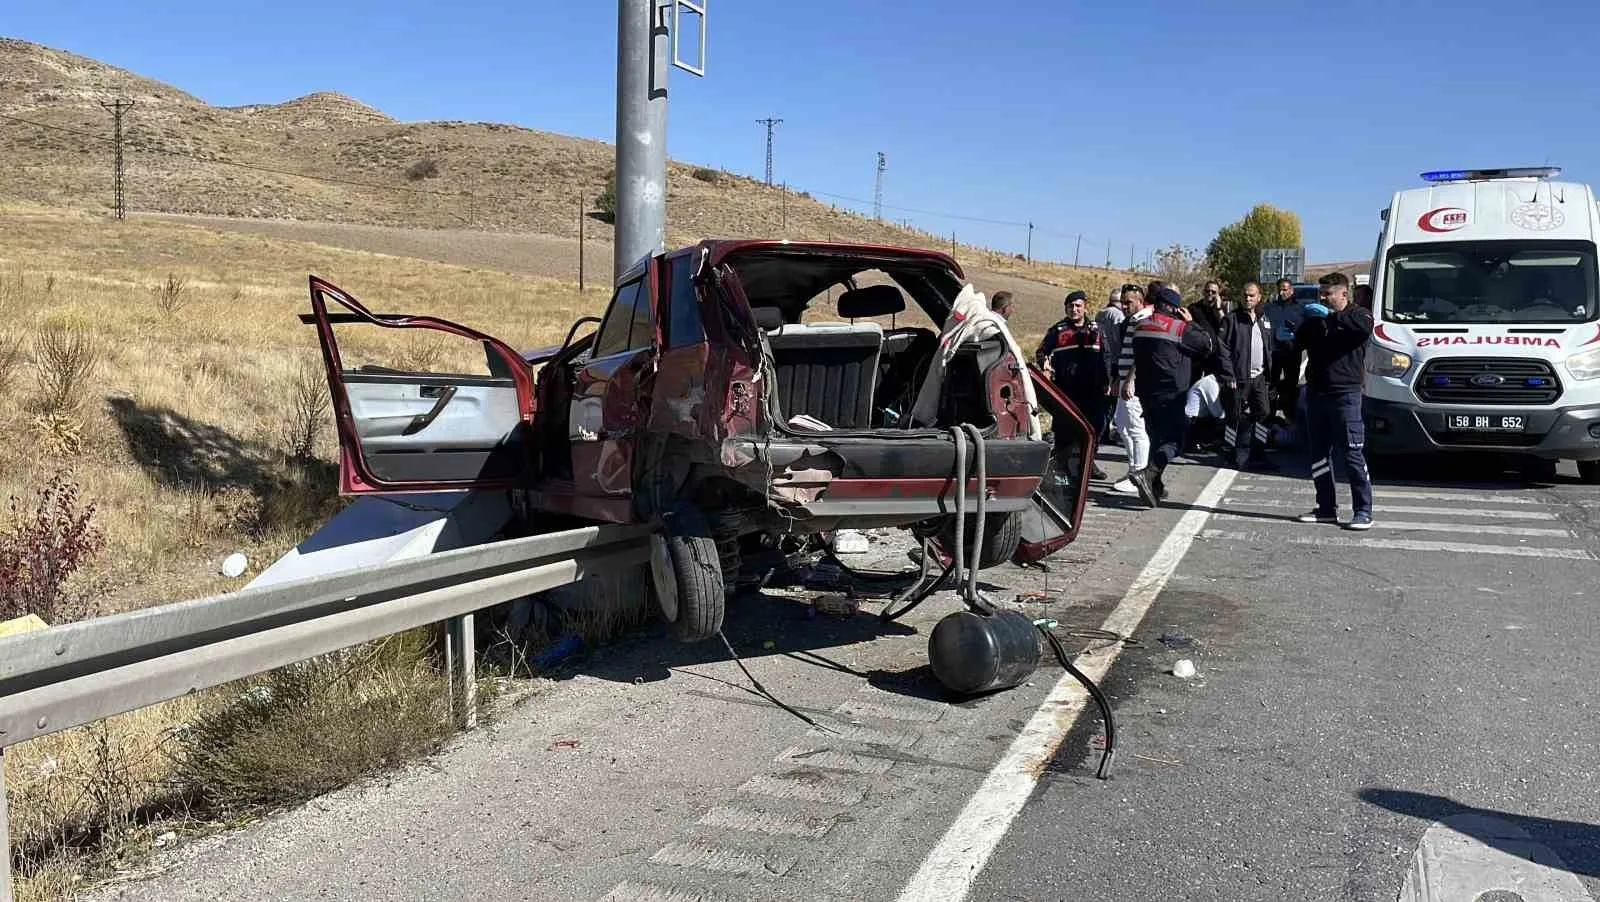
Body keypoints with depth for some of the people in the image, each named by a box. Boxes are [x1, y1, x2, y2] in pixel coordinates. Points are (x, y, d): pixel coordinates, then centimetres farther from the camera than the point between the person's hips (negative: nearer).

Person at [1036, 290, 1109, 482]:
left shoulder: (1095, 330, 12)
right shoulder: (1057, 330, 2)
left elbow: (1102, 357, 18)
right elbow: (1041, 352, 6)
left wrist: (1104, 383, 15)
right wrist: (1044, 361, -16)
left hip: (1090, 389, 4)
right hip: (1065, 388, -4)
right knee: (1064, 427, -4)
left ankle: (1088, 463, 23)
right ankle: (1062, 466, 3)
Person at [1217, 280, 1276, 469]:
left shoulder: (1264, 320, 14)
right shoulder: (1232, 319, -5)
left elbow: (1271, 346, 19)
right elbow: (1223, 349, -10)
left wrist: (1268, 370, 8)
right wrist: (1229, 375, -16)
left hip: (1259, 377, 6)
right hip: (1239, 377, -5)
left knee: (1263, 414, 3)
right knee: (1235, 416, 1)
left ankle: (1258, 457, 9)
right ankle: (1229, 456, 12)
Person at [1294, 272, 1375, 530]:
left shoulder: (1357, 315, 0)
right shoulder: (1315, 319, 17)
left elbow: (1365, 327, -23)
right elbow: (1298, 344, 17)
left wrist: (1330, 315, -24)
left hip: (1345, 395, -6)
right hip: (1315, 393, 6)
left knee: (1353, 455, -7)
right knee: (1318, 455, 9)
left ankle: (1364, 512, -3)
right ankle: (1327, 508, 18)